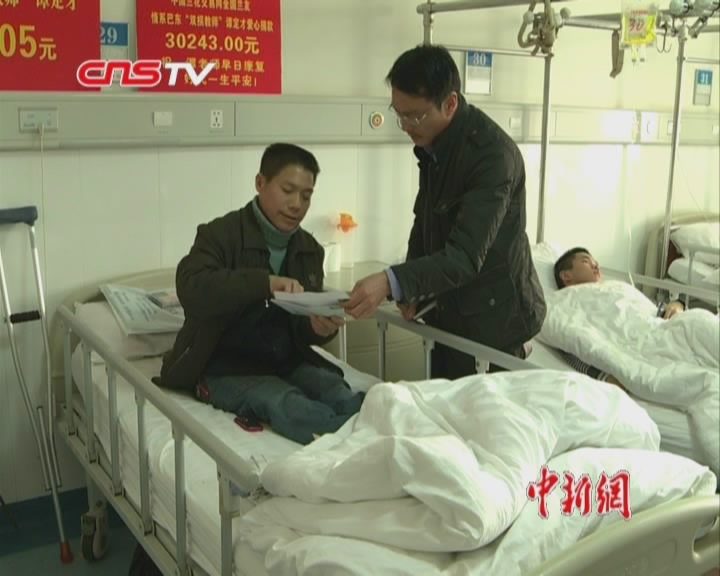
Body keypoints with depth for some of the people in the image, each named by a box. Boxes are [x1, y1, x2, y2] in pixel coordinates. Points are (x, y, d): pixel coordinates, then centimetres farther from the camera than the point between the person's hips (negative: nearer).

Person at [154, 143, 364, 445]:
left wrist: (318, 326, -17)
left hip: (285, 361, 6)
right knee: (283, 402, -35)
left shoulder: (308, 249, 11)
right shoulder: (220, 234, -5)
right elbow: (191, 289, -25)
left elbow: (301, 330, 9)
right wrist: (265, 282, -38)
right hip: (225, 365, -6)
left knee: (338, 394, -26)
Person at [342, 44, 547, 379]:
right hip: (449, 313, 8)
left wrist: (392, 282, -45)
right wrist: (411, 289, 2)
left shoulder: (493, 154, -25)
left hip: (493, 318, -8)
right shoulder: (431, 140, 0)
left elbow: (465, 256, -32)